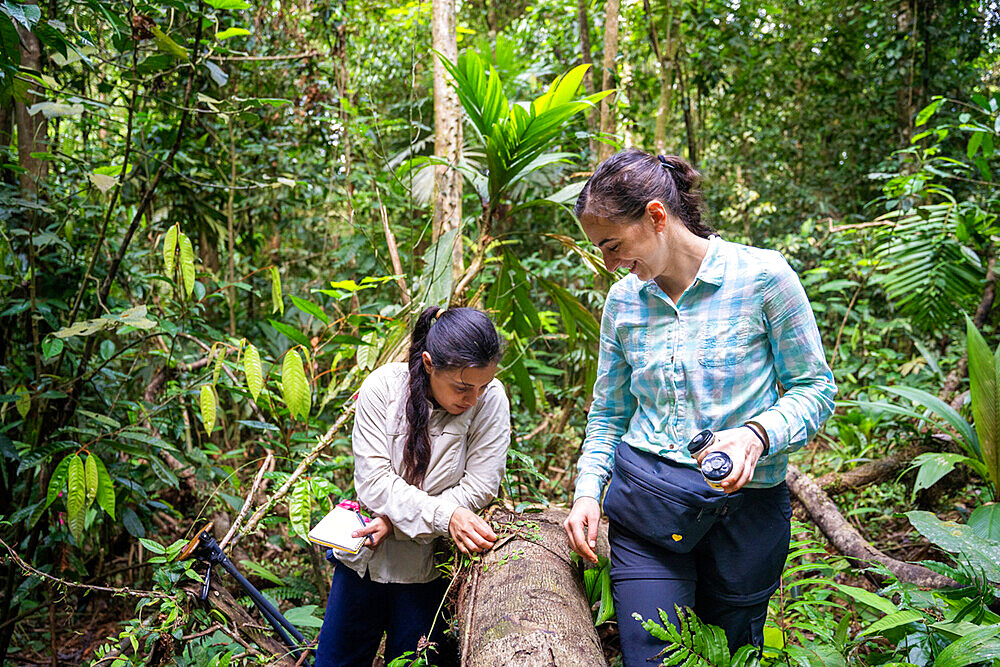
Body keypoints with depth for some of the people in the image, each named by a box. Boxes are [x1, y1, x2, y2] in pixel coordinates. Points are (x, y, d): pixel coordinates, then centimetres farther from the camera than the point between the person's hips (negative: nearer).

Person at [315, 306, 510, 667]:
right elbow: (373, 481, -19)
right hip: (363, 556, 2)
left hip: (426, 565, -1)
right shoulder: (383, 387, -15)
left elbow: (478, 488, -15)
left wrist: (398, 521, -20)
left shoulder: (490, 399, -16)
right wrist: (444, 515, -32)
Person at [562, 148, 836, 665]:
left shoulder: (762, 276, -10)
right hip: (644, 503, 2)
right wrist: (587, 491, -1)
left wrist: (757, 434, -23)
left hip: (745, 504, -2)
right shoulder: (622, 300, 3)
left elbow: (815, 387, -5)